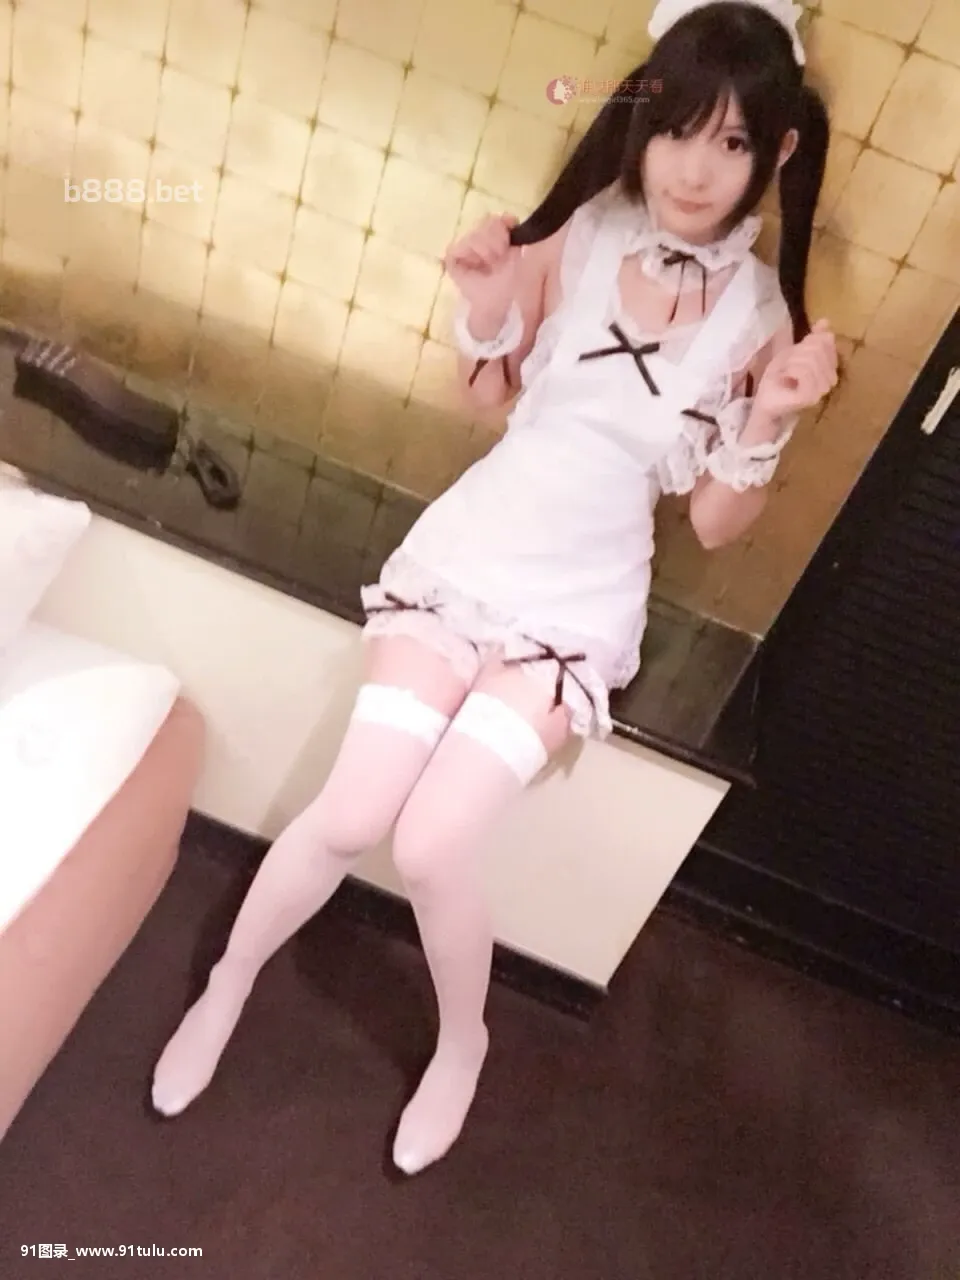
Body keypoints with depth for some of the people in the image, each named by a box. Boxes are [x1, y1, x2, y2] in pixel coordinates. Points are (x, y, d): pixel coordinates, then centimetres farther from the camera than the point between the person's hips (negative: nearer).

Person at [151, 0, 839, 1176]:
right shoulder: (579, 235, -3)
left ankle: (463, 1043, 20)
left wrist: (766, 422, -18)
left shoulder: (761, 312, -4)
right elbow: (493, 400, 9)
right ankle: (226, 988, 27)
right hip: (464, 553, 2)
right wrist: (486, 316, -10)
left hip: (580, 606, -1)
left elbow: (713, 523, -2)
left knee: (429, 844, -13)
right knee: (350, 817, -4)